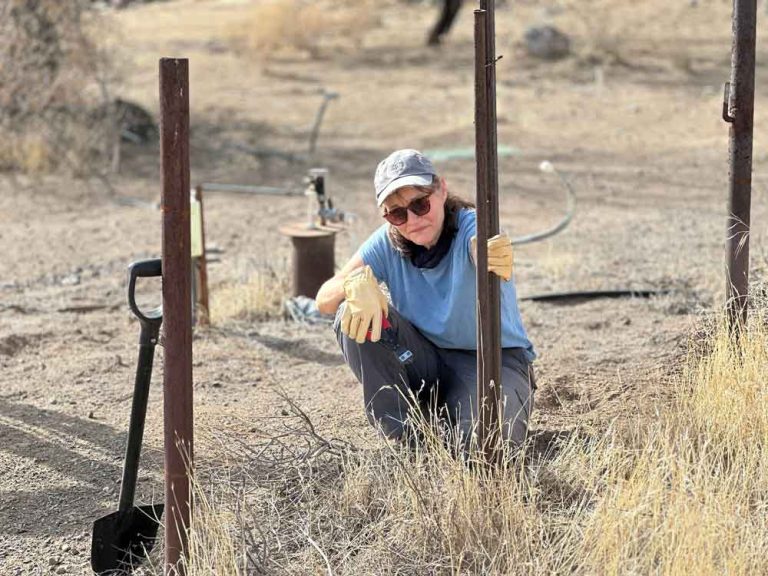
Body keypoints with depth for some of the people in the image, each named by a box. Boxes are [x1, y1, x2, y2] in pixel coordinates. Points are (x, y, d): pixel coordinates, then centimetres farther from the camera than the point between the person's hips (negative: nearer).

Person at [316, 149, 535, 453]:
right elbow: (324, 300, -13)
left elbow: (480, 248, -47)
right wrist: (358, 282, -37)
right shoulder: (388, 243, -8)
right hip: (427, 360, 4)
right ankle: (404, 433, -10)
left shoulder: (470, 226, -20)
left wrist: (496, 260, -73)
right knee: (354, 316, -22)